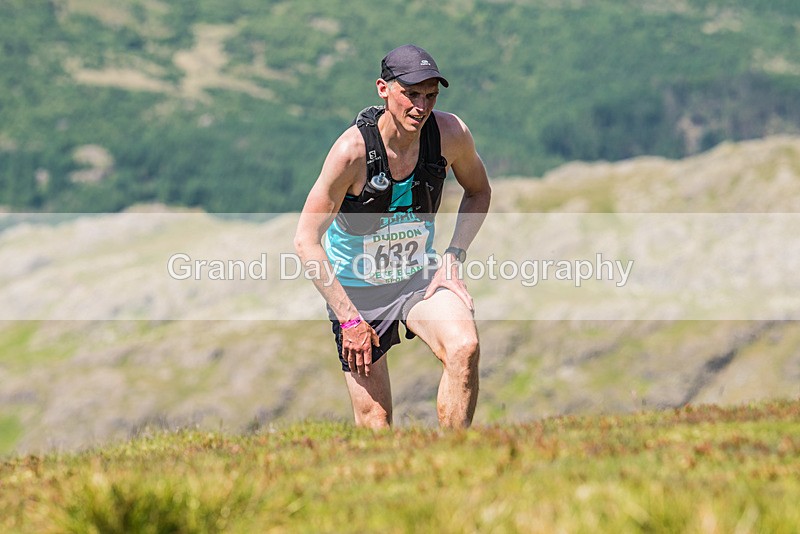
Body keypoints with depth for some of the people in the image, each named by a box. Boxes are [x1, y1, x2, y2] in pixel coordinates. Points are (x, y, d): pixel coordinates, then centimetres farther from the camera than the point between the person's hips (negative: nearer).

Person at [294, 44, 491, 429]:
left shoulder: (450, 133, -14)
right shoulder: (352, 150, -25)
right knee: (374, 423, -6)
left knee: (464, 348, -27)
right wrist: (349, 319, -23)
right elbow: (306, 240, -21)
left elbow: (478, 192, 8)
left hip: (419, 276, 3)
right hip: (355, 287, -3)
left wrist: (454, 256, -6)